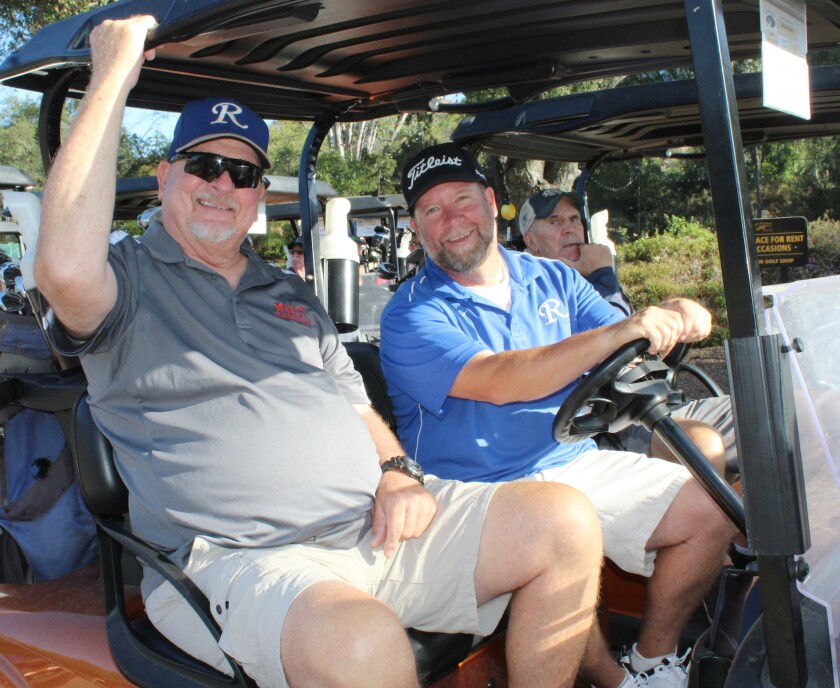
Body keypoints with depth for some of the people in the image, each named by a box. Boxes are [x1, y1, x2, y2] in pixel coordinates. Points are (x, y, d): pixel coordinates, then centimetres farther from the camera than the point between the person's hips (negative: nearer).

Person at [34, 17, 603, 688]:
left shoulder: (294, 296, 24)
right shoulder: (132, 281, 3)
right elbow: (65, 270, -23)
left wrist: (396, 471, 2)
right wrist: (114, 75, -15)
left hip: (375, 525, 7)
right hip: (235, 558, -6)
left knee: (567, 524, -6)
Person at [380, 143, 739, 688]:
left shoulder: (553, 279, 11)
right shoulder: (410, 316, -9)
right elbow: (498, 382, -24)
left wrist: (671, 320, -17)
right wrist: (617, 334, -33)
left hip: (578, 462, 6)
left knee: (712, 511, -3)